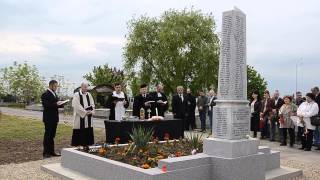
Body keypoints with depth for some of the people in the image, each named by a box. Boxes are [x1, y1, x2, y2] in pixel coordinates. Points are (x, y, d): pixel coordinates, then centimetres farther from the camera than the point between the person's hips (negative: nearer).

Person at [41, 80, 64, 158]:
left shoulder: (54, 94, 17)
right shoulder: (45, 94, -10)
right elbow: (46, 105, -20)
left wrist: (60, 104, 1)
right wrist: (56, 104, -26)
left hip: (54, 118, 8)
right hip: (48, 118, -8)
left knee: (52, 135, 12)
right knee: (47, 135, -2)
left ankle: (51, 151, 19)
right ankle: (46, 152, 6)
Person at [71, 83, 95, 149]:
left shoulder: (89, 95, 12)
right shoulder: (76, 95, -4)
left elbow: (92, 104, 8)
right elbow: (77, 106, -13)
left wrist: (90, 111, -10)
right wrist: (85, 112, -16)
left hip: (88, 117, 5)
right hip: (80, 117, -5)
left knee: (88, 131, 6)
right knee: (79, 131, -3)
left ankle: (86, 145, 13)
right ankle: (77, 145, 4)